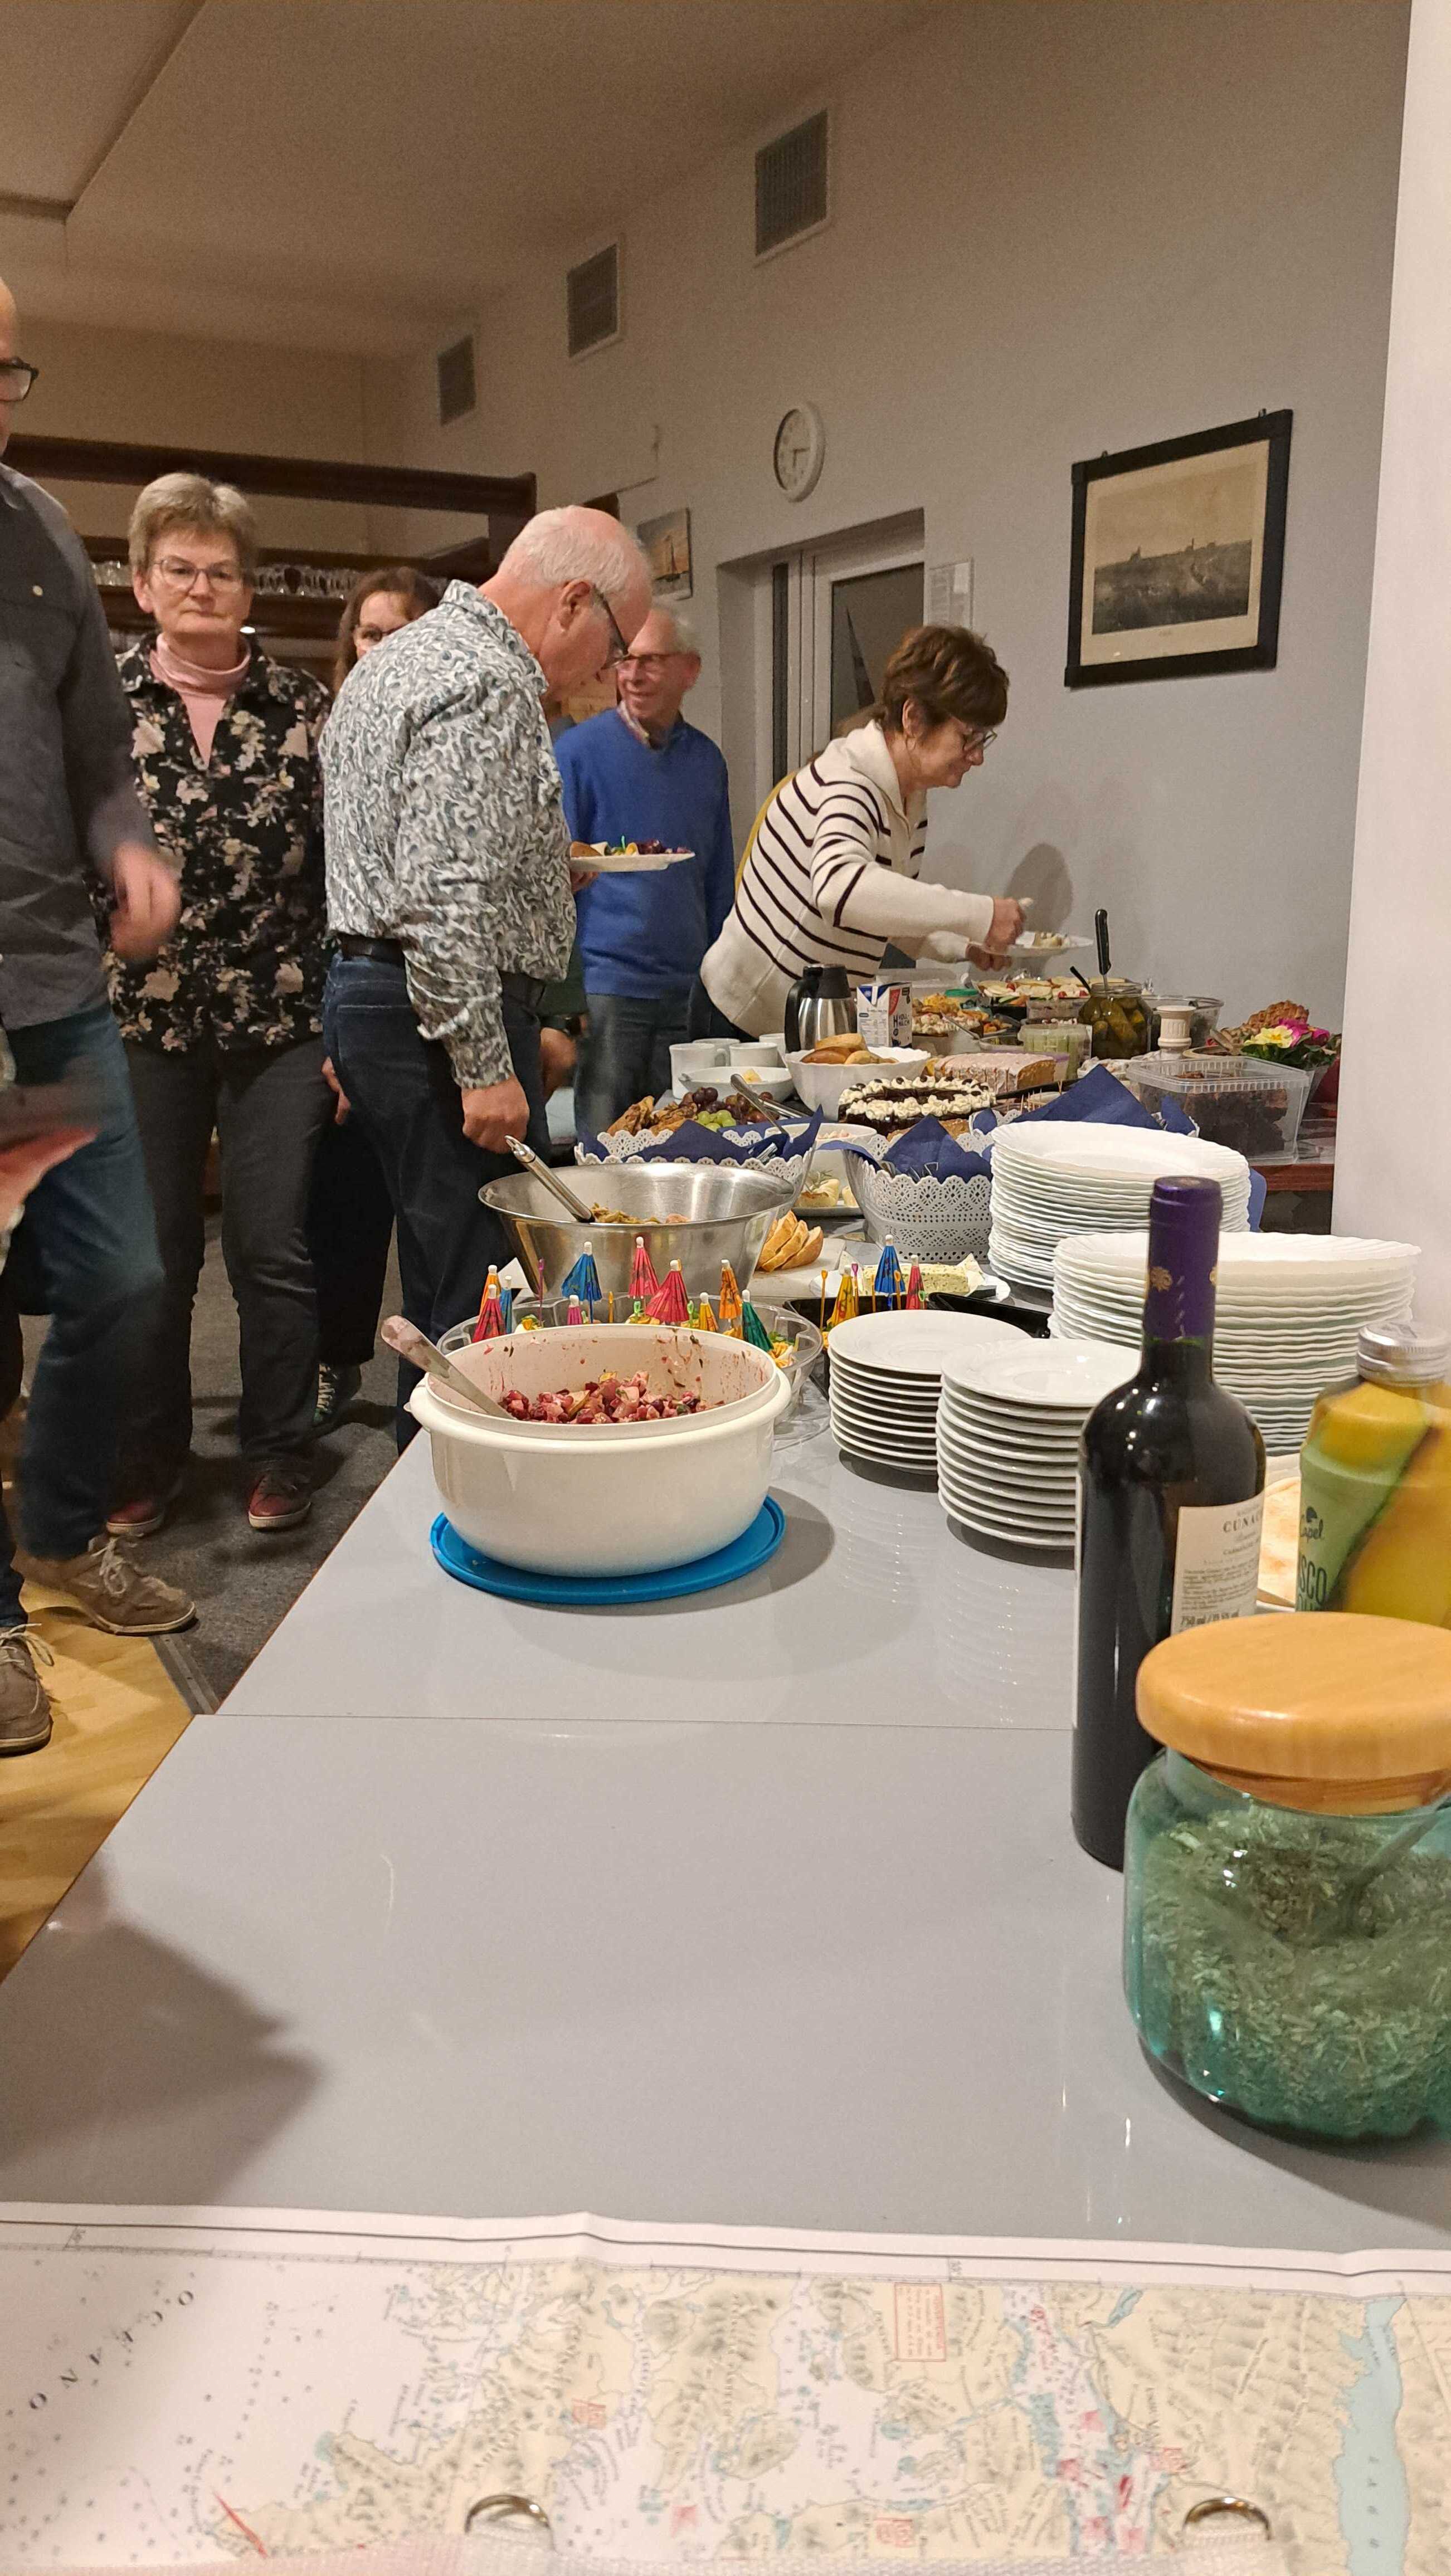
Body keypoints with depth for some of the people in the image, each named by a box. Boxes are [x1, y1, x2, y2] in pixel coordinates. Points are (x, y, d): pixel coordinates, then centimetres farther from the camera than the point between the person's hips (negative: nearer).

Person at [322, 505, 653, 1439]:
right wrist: (484, 1068, -21)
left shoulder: (406, 654, 20)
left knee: (442, 1276, 17)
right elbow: (447, 897, -23)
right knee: (485, 1297, -6)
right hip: (441, 1013, -11)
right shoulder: (489, 684, -15)